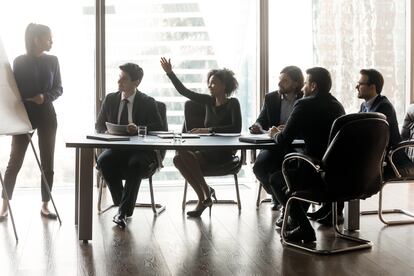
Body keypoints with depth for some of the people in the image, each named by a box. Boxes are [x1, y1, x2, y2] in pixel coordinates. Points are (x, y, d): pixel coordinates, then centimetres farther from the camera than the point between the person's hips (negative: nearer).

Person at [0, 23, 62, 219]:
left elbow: (58, 89, 4)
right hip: (24, 115, -2)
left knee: (47, 163, 4)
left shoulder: (52, 61, 3)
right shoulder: (19, 62, -4)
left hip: (46, 116, 3)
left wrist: (45, 97, -15)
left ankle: (45, 205, 12)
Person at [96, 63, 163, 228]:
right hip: (116, 146, 3)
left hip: (140, 149, -3)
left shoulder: (147, 102, 1)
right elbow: (99, 125, 12)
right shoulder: (110, 99, 11)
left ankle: (123, 211, -25)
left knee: (135, 164, -37)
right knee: (103, 160, -29)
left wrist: (139, 129, -29)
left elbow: (158, 127, -10)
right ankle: (122, 205, -14)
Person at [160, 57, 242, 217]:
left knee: (185, 154, -26)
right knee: (179, 159, -20)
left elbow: (236, 128, -19)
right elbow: (183, 91, 13)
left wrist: (209, 130, -25)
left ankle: (205, 194, -12)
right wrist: (170, 73, 4)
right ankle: (204, 197, -13)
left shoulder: (232, 103, -5)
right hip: (207, 150, 6)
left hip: (223, 152, -6)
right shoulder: (209, 101, 12)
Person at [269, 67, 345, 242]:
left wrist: (276, 134, 16)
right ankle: (297, 220, 40)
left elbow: (284, 141, -7)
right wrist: (284, 133, 26)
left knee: (276, 179, 18)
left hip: (318, 175, -8)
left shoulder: (304, 105, -10)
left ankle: (304, 229, 11)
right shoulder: (337, 105, 11)